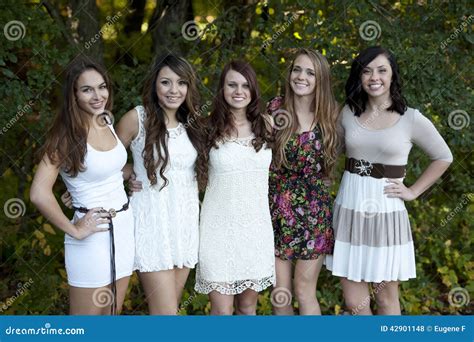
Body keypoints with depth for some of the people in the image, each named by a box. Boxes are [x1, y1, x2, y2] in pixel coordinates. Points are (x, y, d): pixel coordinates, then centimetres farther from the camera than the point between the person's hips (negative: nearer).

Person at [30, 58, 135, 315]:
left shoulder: (108, 122, 5)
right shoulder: (66, 135, -15)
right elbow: (39, 193, -25)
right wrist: (74, 230, -17)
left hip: (124, 227, 7)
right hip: (93, 235, -7)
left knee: (112, 316, 16)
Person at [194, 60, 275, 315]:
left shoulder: (265, 126, 5)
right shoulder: (210, 129, -3)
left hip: (256, 226, 3)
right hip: (220, 227, -3)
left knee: (248, 307, 13)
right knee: (222, 310, -2)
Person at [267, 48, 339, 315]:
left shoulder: (330, 115, -2)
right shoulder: (275, 109, -2)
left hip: (313, 213, -1)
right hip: (277, 211, 1)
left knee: (304, 291, 0)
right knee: (280, 292, 6)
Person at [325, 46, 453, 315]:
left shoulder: (412, 119, -4)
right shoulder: (348, 113, 4)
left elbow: (444, 157, 7)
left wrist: (413, 192, 1)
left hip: (386, 211, -3)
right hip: (349, 208, 3)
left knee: (386, 297, 8)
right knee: (354, 301, 7)